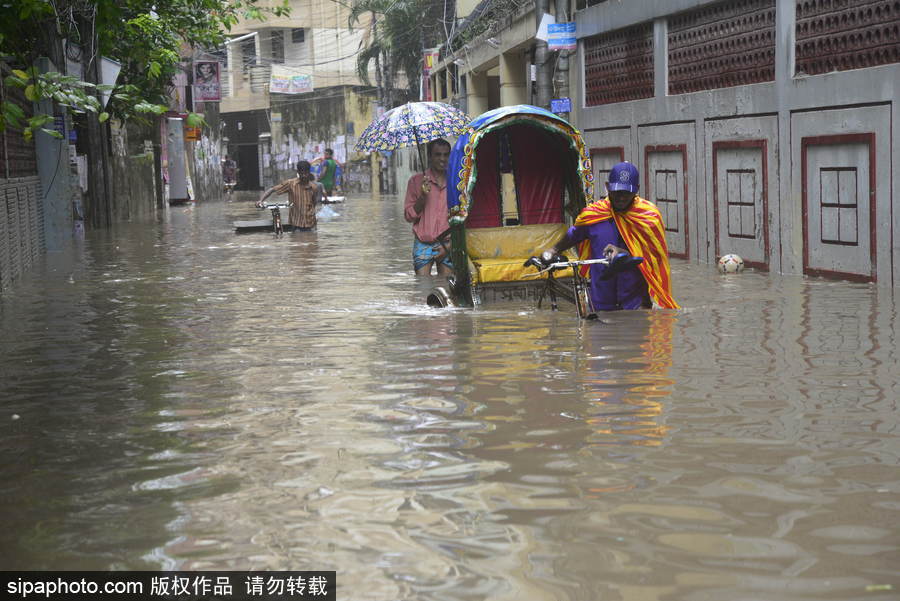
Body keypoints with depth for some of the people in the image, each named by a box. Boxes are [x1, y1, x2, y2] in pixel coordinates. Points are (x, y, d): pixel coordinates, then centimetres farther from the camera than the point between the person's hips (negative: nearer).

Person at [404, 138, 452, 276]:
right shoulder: (416, 181, 5)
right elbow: (409, 216, 2)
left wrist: (450, 246, -1)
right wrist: (422, 196, -13)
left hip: (448, 245, 1)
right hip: (423, 245, -1)